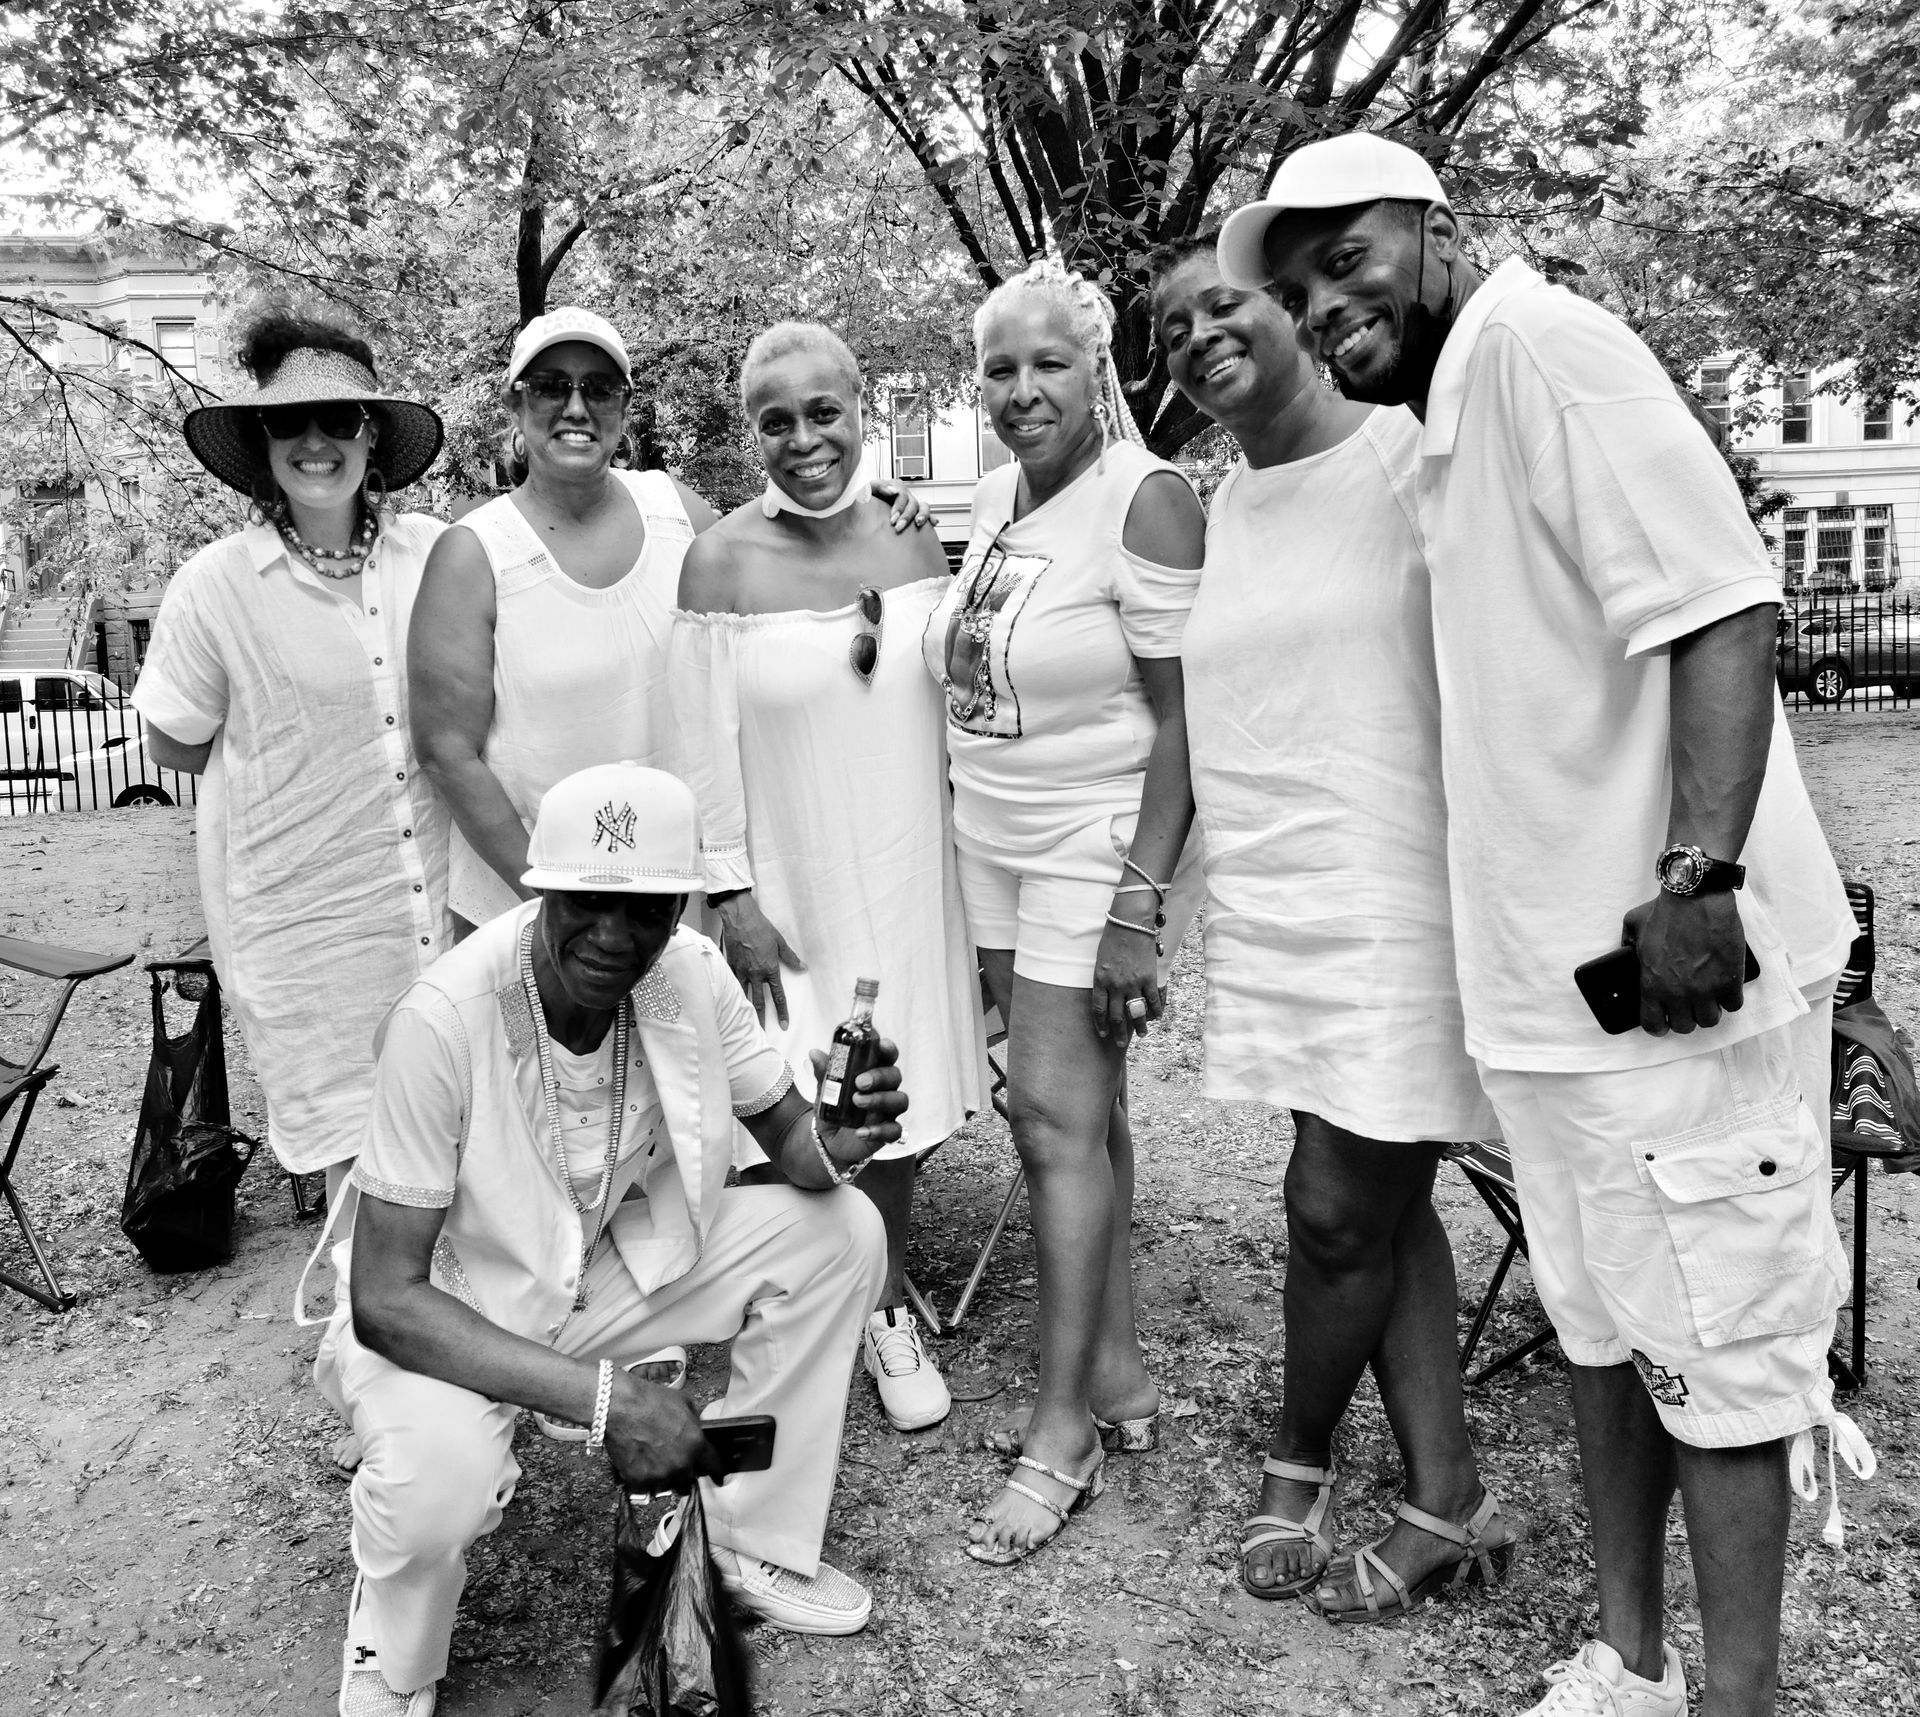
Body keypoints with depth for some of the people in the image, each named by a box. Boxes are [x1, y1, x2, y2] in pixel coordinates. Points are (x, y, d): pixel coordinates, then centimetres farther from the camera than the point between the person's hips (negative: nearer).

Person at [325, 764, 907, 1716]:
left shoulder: (690, 971, -17)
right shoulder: (443, 1020, -32)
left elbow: (791, 1140, -7)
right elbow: (386, 1298, -29)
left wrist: (836, 1143, -33)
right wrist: (602, 1395, -38)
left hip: (611, 1264, 5)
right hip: (445, 1307, -5)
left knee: (840, 1230, -10)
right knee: (442, 1471, -36)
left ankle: (754, 1546, 8)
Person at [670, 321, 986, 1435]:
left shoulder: (913, 538, 2)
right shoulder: (724, 562, -8)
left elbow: (956, 708, 10)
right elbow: (704, 746, -8)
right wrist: (733, 894, -10)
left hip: (912, 873, 4)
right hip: (790, 888, -3)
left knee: (910, 1100, 11)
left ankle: (887, 1303, 32)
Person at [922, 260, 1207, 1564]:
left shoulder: (1147, 502, -14)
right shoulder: (997, 493, 10)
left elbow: (1183, 719, -17)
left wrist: (1138, 905, -22)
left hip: (1103, 849, -7)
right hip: (997, 845, 7)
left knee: (1056, 1113, -7)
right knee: (1078, 1107, 12)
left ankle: (1066, 1428, 7)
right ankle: (1117, 1373, 25)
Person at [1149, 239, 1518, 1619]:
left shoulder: (1414, 456, -7)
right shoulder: (1220, 511, 13)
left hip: (1396, 899, -6)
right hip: (1270, 908, 6)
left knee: (1339, 1207, -1)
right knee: (1383, 1204, 11)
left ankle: (1299, 1464, 26)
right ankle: (1449, 1502, 25)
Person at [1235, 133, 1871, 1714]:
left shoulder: (1534, 341, -10)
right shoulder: (1445, 428, 15)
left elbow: (1720, 606, -20)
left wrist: (1697, 878, -26)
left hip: (1671, 969, -9)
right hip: (1546, 973, 9)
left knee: (1712, 1349, 4)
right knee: (1600, 1327, 18)